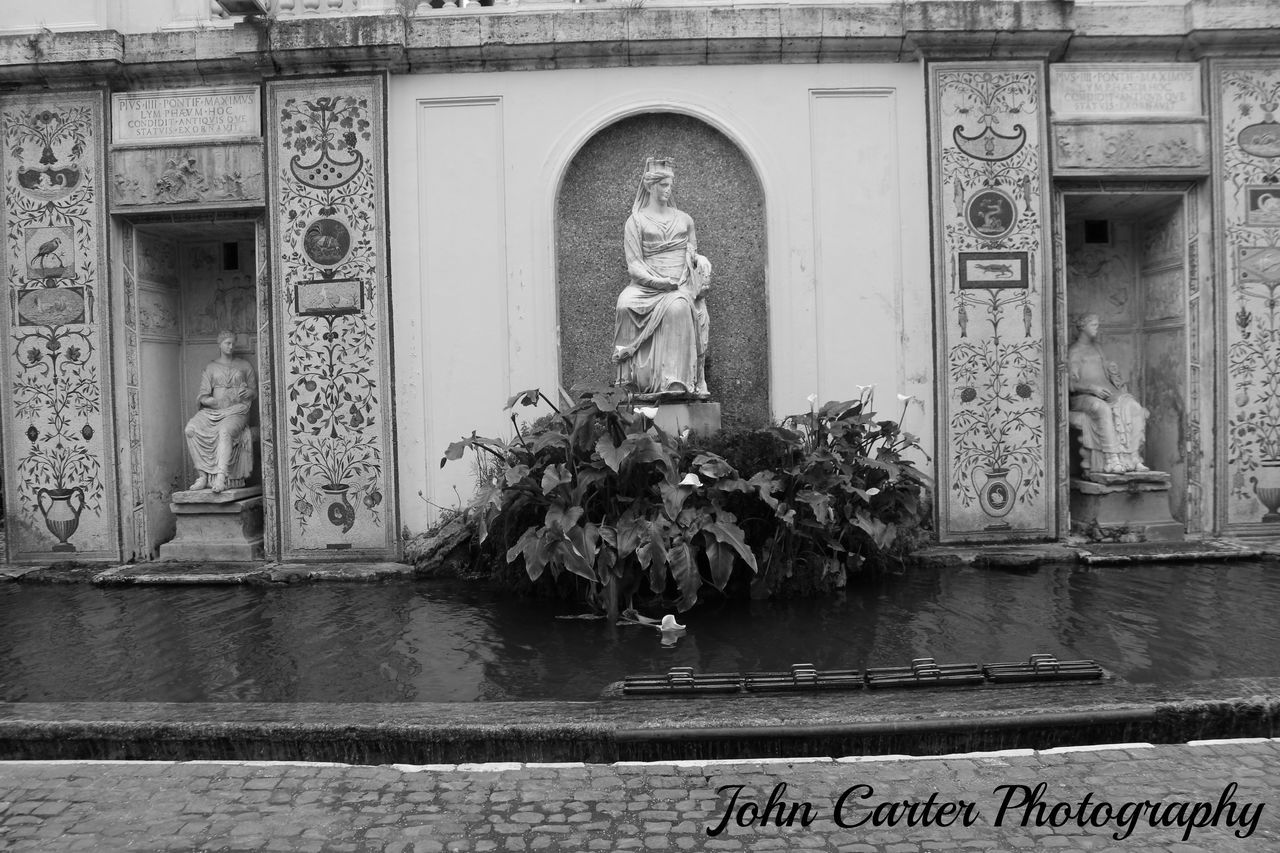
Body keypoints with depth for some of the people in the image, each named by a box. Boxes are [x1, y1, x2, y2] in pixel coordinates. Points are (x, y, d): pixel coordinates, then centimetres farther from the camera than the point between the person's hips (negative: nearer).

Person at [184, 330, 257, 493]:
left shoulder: (244, 366, 17)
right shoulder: (210, 367, 17)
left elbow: (255, 391, 18)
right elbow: (203, 395, 11)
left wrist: (248, 392, -5)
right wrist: (207, 400, -12)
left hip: (236, 411, -2)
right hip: (212, 412, 2)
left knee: (225, 431, -38)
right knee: (190, 429, -28)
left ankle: (221, 477, -48)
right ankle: (203, 475, -25)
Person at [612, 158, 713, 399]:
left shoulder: (684, 219, 22)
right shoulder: (636, 221, 11)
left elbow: (694, 255, 25)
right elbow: (634, 265, 1)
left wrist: (700, 261, 0)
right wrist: (658, 281, -15)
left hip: (682, 286, 1)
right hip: (648, 285, -1)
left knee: (678, 306, -35)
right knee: (626, 303, -34)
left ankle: (675, 381, -39)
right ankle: (640, 378, -34)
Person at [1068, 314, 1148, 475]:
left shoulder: (1096, 347, 25)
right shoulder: (1074, 351, 1)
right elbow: (1071, 384, -9)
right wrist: (1092, 388, -24)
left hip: (1106, 392, 7)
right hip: (1083, 397, -7)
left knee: (1134, 407, -21)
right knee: (1103, 409, -39)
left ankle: (1133, 458, -27)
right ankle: (1111, 460, -43)